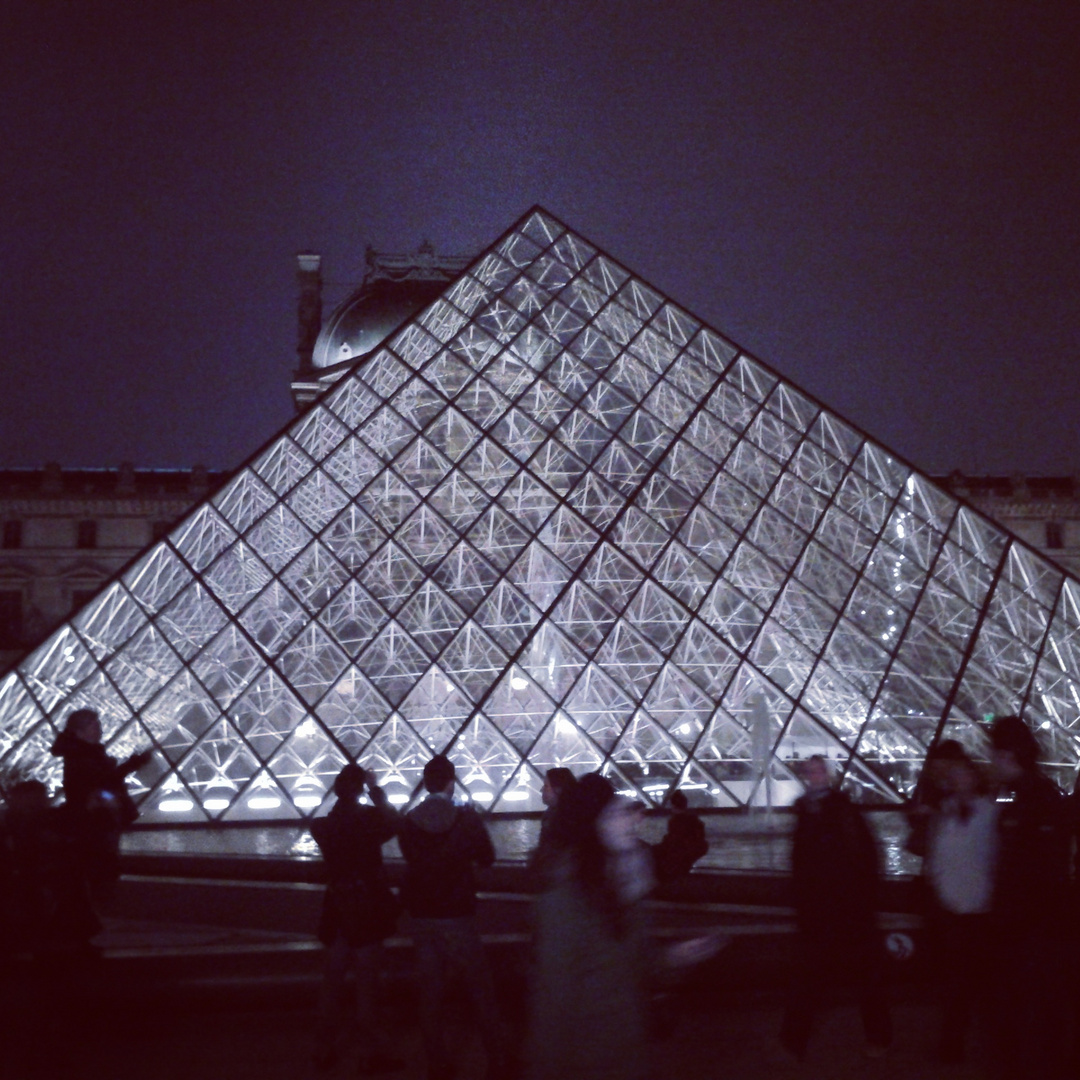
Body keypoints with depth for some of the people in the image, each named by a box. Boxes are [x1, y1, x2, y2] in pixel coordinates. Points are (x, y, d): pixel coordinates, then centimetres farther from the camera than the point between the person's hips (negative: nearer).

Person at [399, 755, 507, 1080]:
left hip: (421, 916, 3)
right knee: (480, 991, 9)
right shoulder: (466, 818, -13)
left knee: (430, 992, 11)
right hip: (457, 916, -3)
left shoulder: (409, 821, -5)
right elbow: (487, 858, 0)